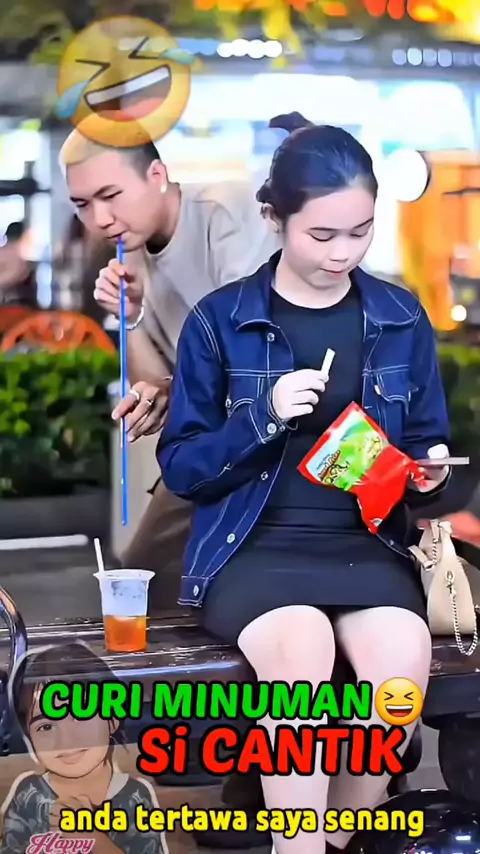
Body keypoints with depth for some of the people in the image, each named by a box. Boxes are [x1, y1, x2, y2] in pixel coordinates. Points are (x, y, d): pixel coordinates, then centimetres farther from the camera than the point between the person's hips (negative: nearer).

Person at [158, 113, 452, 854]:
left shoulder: (402, 319, 7)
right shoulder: (219, 320, 0)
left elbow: (428, 445, 16)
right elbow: (180, 466, 0)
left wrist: (429, 473, -8)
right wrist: (263, 417, -16)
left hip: (367, 541, 2)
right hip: (253, 544, -2)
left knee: (404, 659, -29)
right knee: (303, 651, -35)